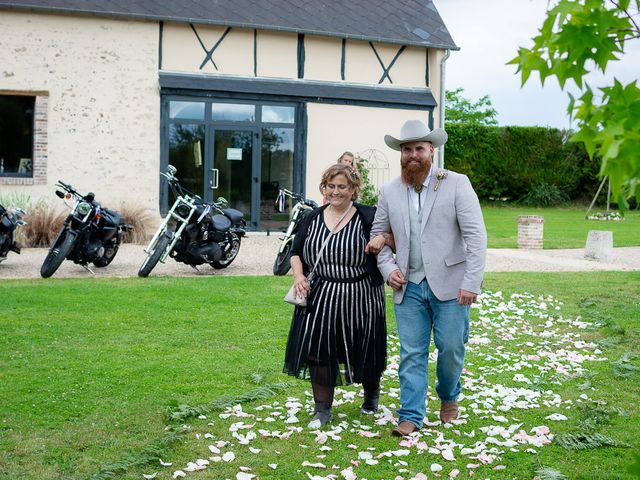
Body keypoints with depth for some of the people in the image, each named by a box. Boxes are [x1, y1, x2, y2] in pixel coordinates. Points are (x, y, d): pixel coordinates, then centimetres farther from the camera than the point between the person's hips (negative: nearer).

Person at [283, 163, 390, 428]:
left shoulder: (368, 216, -4)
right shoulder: (313, 218, 8)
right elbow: (296, 252, 14)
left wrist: (383, 238, -21)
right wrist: (298, 275, -4)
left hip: (359, 298, -2)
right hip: (319, 298, 3)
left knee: (365, 352, 9)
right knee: (318, 351, -1)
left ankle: (371, 395, 39)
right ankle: (322, 408, 14)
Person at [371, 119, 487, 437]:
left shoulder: (456, 184, -4)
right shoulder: (390, 191, 7)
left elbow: (476, 235, -8)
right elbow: (378, 234, 18)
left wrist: (471, 282, -15)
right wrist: (388, 268, 1)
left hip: (448, 285, -2)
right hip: (408, 287, 3)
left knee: (451, 348, 6)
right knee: (411, 354, 4)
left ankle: (449, 397, 34)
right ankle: (411, 416, 14)